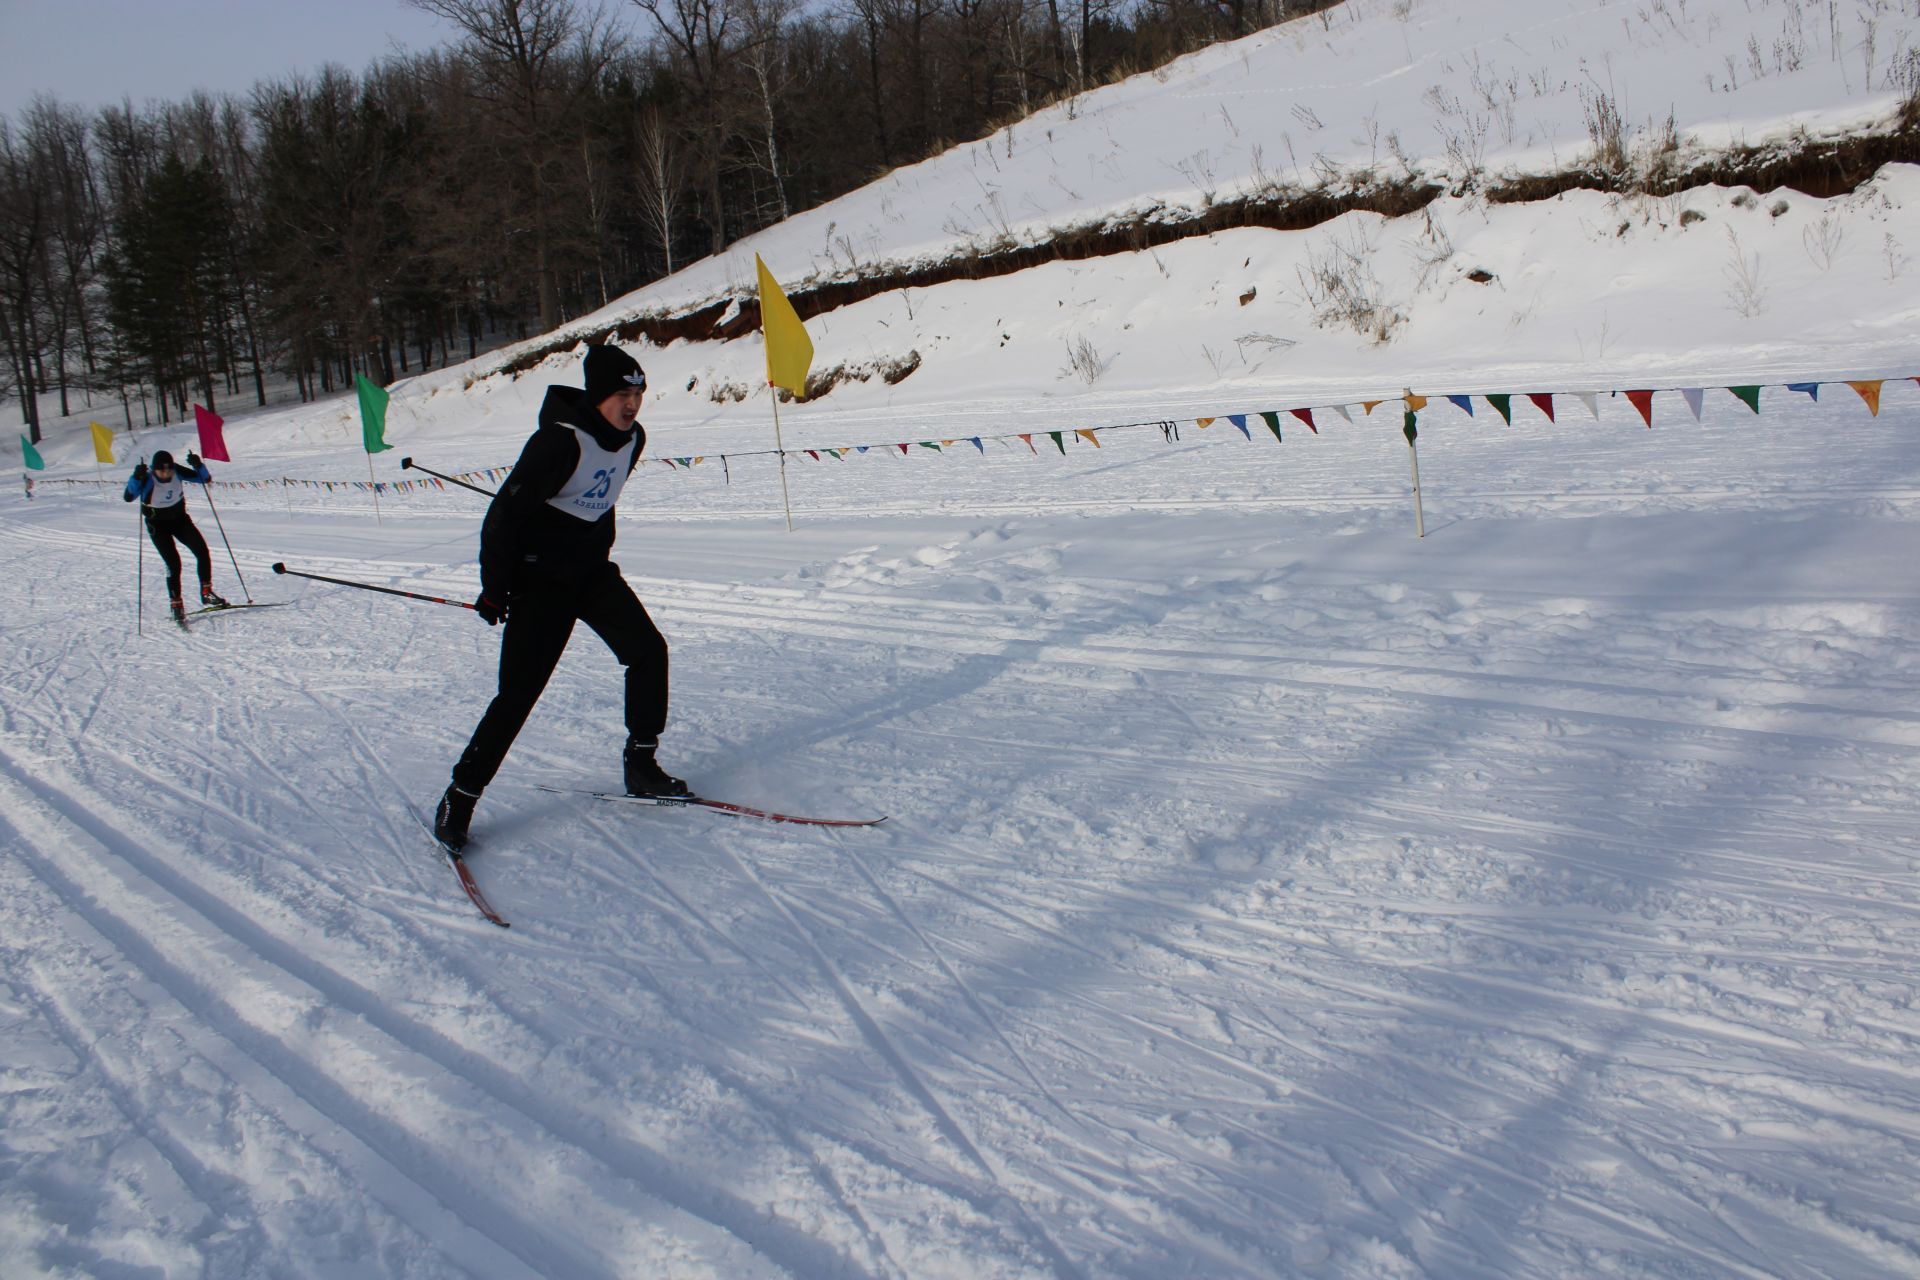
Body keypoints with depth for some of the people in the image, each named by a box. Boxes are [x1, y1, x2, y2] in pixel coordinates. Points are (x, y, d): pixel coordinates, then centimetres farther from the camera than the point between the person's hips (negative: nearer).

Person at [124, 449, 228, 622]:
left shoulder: (177, 472, -16)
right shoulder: (147, 480, -25)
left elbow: (205, 478, -11)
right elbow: (128, 497, -37)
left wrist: (198, 465, -30)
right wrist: (136, 478, -52)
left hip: (180, 519, 4)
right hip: (158, 525, -4)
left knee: (202, 550, -10)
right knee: (174, 563, -14)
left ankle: (206, 594, 3)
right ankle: (175, 605, -2)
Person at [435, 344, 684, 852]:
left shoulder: (632, 438, 0)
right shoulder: (560, 441, -23)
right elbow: (506, 511, -19)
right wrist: (494, 591, -15)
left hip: (593, 570, 7)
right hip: (540, 577, -7)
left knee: (648, 649, -7)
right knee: (519, 691, -9)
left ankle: (640, 763, 8)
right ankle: (459, 798, 4)